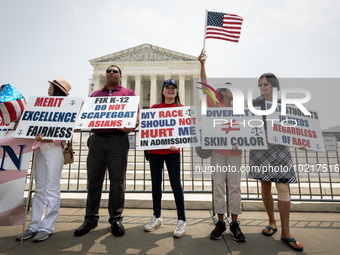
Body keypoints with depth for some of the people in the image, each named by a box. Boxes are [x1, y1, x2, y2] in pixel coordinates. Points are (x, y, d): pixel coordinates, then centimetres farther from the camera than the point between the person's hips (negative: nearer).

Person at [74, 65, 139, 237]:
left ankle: (116, 219, 15)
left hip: (118, 140, -3)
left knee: (117, 181, 2)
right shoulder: (95, 94, 22)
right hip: (97, 139, 3)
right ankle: (91, 219, 20)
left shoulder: (128, 93, 12)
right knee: (93, 180, 7)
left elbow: (136, 115, 3)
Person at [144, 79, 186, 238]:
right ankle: (157, 218, 26)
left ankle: (181, 220, 13)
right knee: (156, 184, 9)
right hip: (154, 150, 3)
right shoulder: (154, 108, 11)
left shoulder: (181, 109, 6)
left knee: (176, 184, -2)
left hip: (172, 151, -2)